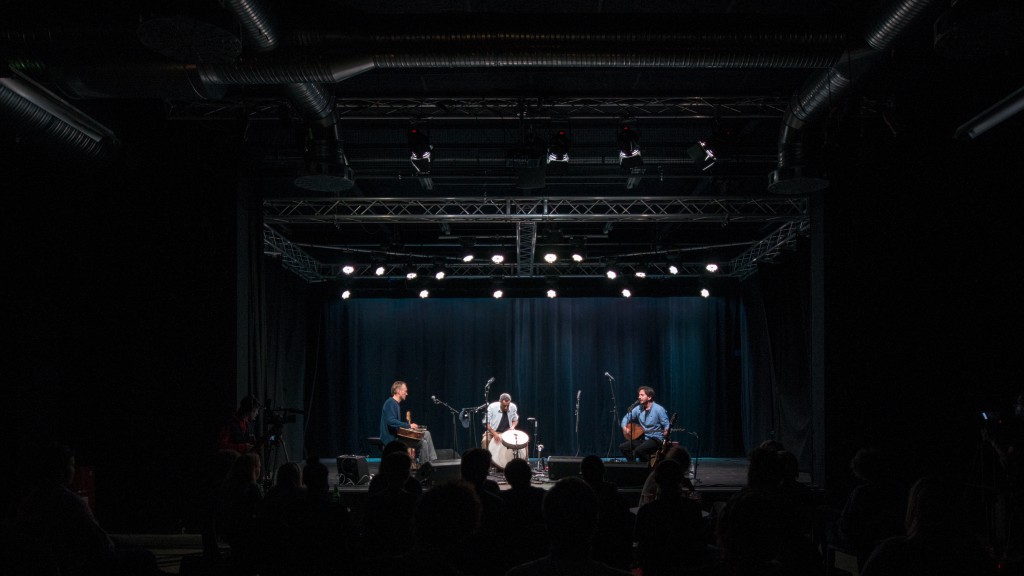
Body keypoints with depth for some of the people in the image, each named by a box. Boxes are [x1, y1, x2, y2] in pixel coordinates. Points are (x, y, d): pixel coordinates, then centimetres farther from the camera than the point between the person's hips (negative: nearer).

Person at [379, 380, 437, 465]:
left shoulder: (395, 404, 17)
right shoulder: (390, 403, -15)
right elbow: (391, 421, -28)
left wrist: (409, 426, 9)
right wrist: (408, 425, -23)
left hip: (397, 435, 10)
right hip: (391, 438, -10)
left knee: (426, 434, 7)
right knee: (422, 443, -17)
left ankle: (432, 460, 5)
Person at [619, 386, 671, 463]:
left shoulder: (658, 409, -12)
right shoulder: (638, 408, 5)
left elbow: (666, 425, -11)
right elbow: (626, 417, 16)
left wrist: (666, 431, -34)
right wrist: (624, 427, -4)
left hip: (655, 439, -7)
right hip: (642, 438, 7)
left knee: (638, 450, -32)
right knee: (622, 447, -8)